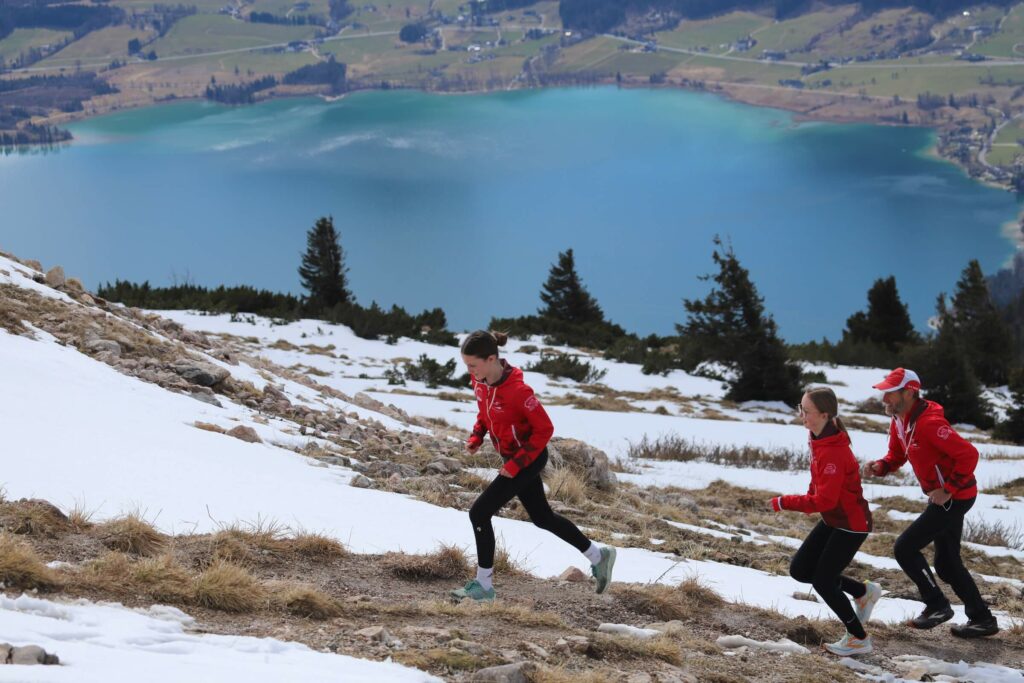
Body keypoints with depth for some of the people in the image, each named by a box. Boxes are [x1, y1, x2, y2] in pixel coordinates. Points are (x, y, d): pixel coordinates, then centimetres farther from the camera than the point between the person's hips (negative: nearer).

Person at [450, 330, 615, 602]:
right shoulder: (479, 381, -8)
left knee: (479, 513, -11)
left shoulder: (517, 390, -31)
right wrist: (476, 437, -4)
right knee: (542, 517, 20)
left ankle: (483, 585, 1)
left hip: (529, 459, -8)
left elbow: (545, 429, -22)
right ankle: (598, 555, 35)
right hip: (514, 457, 8)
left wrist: (517, 465, -23)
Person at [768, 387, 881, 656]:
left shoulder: (833, 452, -30)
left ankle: (859, 639, 16)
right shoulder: (820, 439, -1)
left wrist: (785, 503, -24)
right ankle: (864, 592, 24)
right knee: (800, 570, 9)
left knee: (822, 581, -2)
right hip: (833, 520, 9)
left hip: (851, 525, -9)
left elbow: (824, 501, -30)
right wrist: (810, 500, 5)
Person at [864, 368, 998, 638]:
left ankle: (937, 606, 4)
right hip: (944, 496, 10)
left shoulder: (929, 423, -26)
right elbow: (896, 457, 15)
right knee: (947, 563, 17)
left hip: (953, 498, -10)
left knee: (905, 548, -9)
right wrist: (879, 467, -7)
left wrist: (948, 490, -25)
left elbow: (969, 455, -28)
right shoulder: (898, 422, 3)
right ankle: (982, 619, 26)